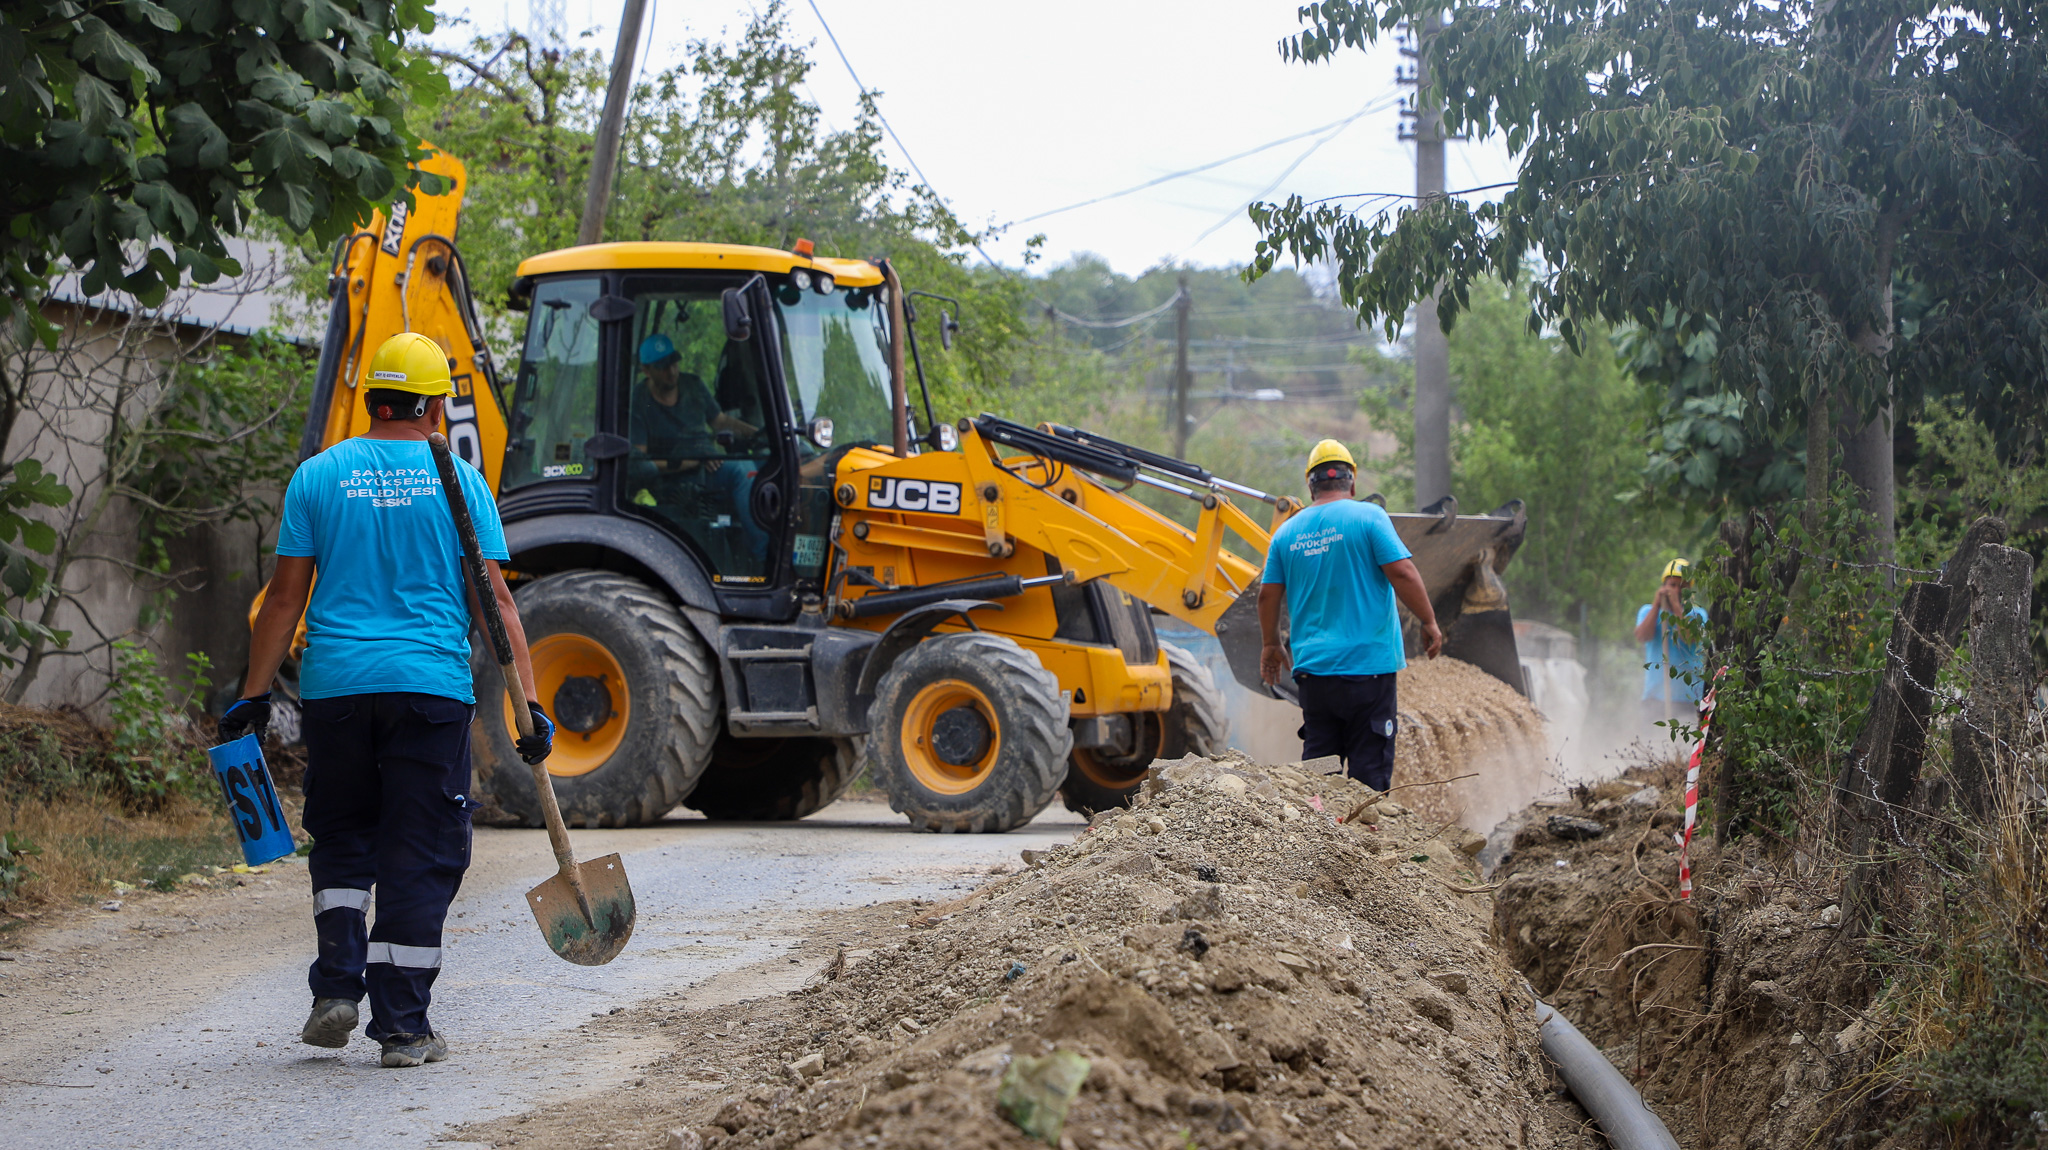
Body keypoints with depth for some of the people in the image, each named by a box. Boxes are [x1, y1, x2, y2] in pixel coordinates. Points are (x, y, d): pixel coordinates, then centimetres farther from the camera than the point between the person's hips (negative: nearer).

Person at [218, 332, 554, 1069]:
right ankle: (403, 1028, 4)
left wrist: (254, 696, 9)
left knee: (342, 841, 18)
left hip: (335, 685, 2)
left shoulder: (319, 476, 5)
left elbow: (285, 596, 4)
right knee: (419, 857, 4)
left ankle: (337, 987, 4)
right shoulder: (460, 482, 2)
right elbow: (494, 601, -1)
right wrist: (528, 704, -1)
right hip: (432, 688, -2)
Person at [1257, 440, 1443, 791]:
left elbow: (1268, 595, 11)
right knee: (1370, 770, -1)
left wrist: (1271, 645, 26)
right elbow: (1402, 572, -12)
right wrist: (1429, 623, -1)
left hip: (1312, 667, 4)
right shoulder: (1368, 516, -5)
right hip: (1368, 663, -4)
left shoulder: (1287, 532, 9)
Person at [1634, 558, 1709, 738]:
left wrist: (1676, 607, -12)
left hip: (1689, 698, -1)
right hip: (1656, 695, 1)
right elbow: (1642, 637, -6)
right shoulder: (1648, 611, 14)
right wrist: (1657, 604, -8)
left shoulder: (1697, 614, 9)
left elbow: (1691, 638, -10)